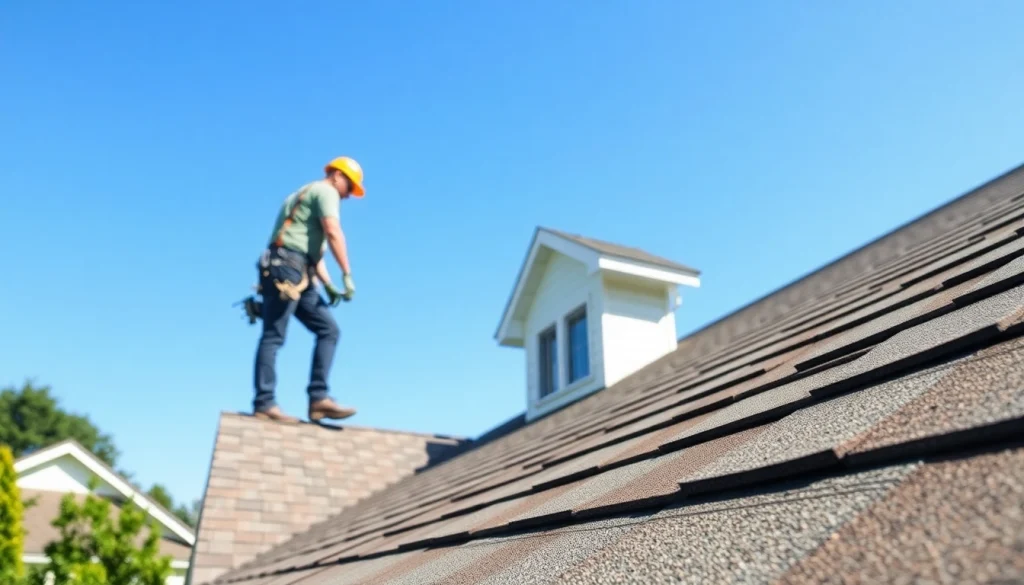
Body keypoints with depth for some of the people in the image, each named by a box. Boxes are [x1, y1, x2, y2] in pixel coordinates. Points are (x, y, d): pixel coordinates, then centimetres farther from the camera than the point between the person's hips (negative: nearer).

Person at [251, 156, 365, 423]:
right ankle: (264, 403, -10)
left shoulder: (311, 195, 31)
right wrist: (347, 275, -15)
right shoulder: (325, 191, 2)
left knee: (328, 329, 2)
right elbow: (333, 233, -15)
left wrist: (329, 286, 17)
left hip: (298, 275, 10)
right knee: (273, 336, -10)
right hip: (286, 267, -10)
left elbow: (314, 249, 27)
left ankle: (319, 398, -5)